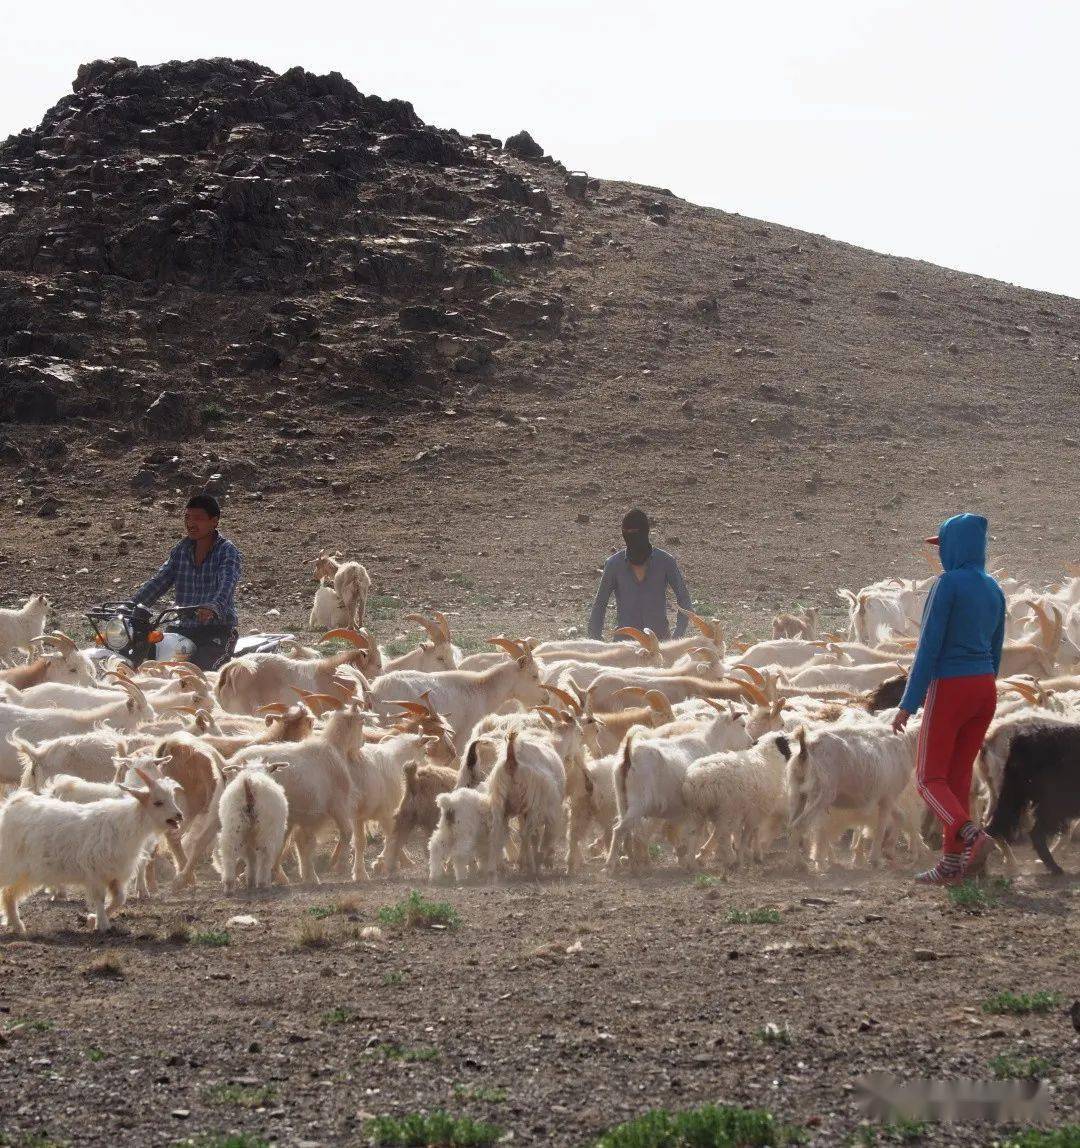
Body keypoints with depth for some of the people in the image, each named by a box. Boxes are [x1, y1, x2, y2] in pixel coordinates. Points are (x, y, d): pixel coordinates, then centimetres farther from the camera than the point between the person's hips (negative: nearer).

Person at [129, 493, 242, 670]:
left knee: (200, 669, -29)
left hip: (218, 628, -6)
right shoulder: (181, 550, 14)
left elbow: (227, 584, -22)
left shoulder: (227, 551, -4)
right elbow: (159, 581, 10)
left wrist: (213, 608, -43)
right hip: (185, 628, 6)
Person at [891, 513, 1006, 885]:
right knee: (958, 777, 13)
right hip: (984, 689, 7)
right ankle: (951, 864, 9)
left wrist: (908, 704, -14)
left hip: (948, 690, -7)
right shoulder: (993, 589, 8)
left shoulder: (948, 583, -15)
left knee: (930, 780, 1)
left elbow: (929, 646, -17)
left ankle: (973, 837, -23)